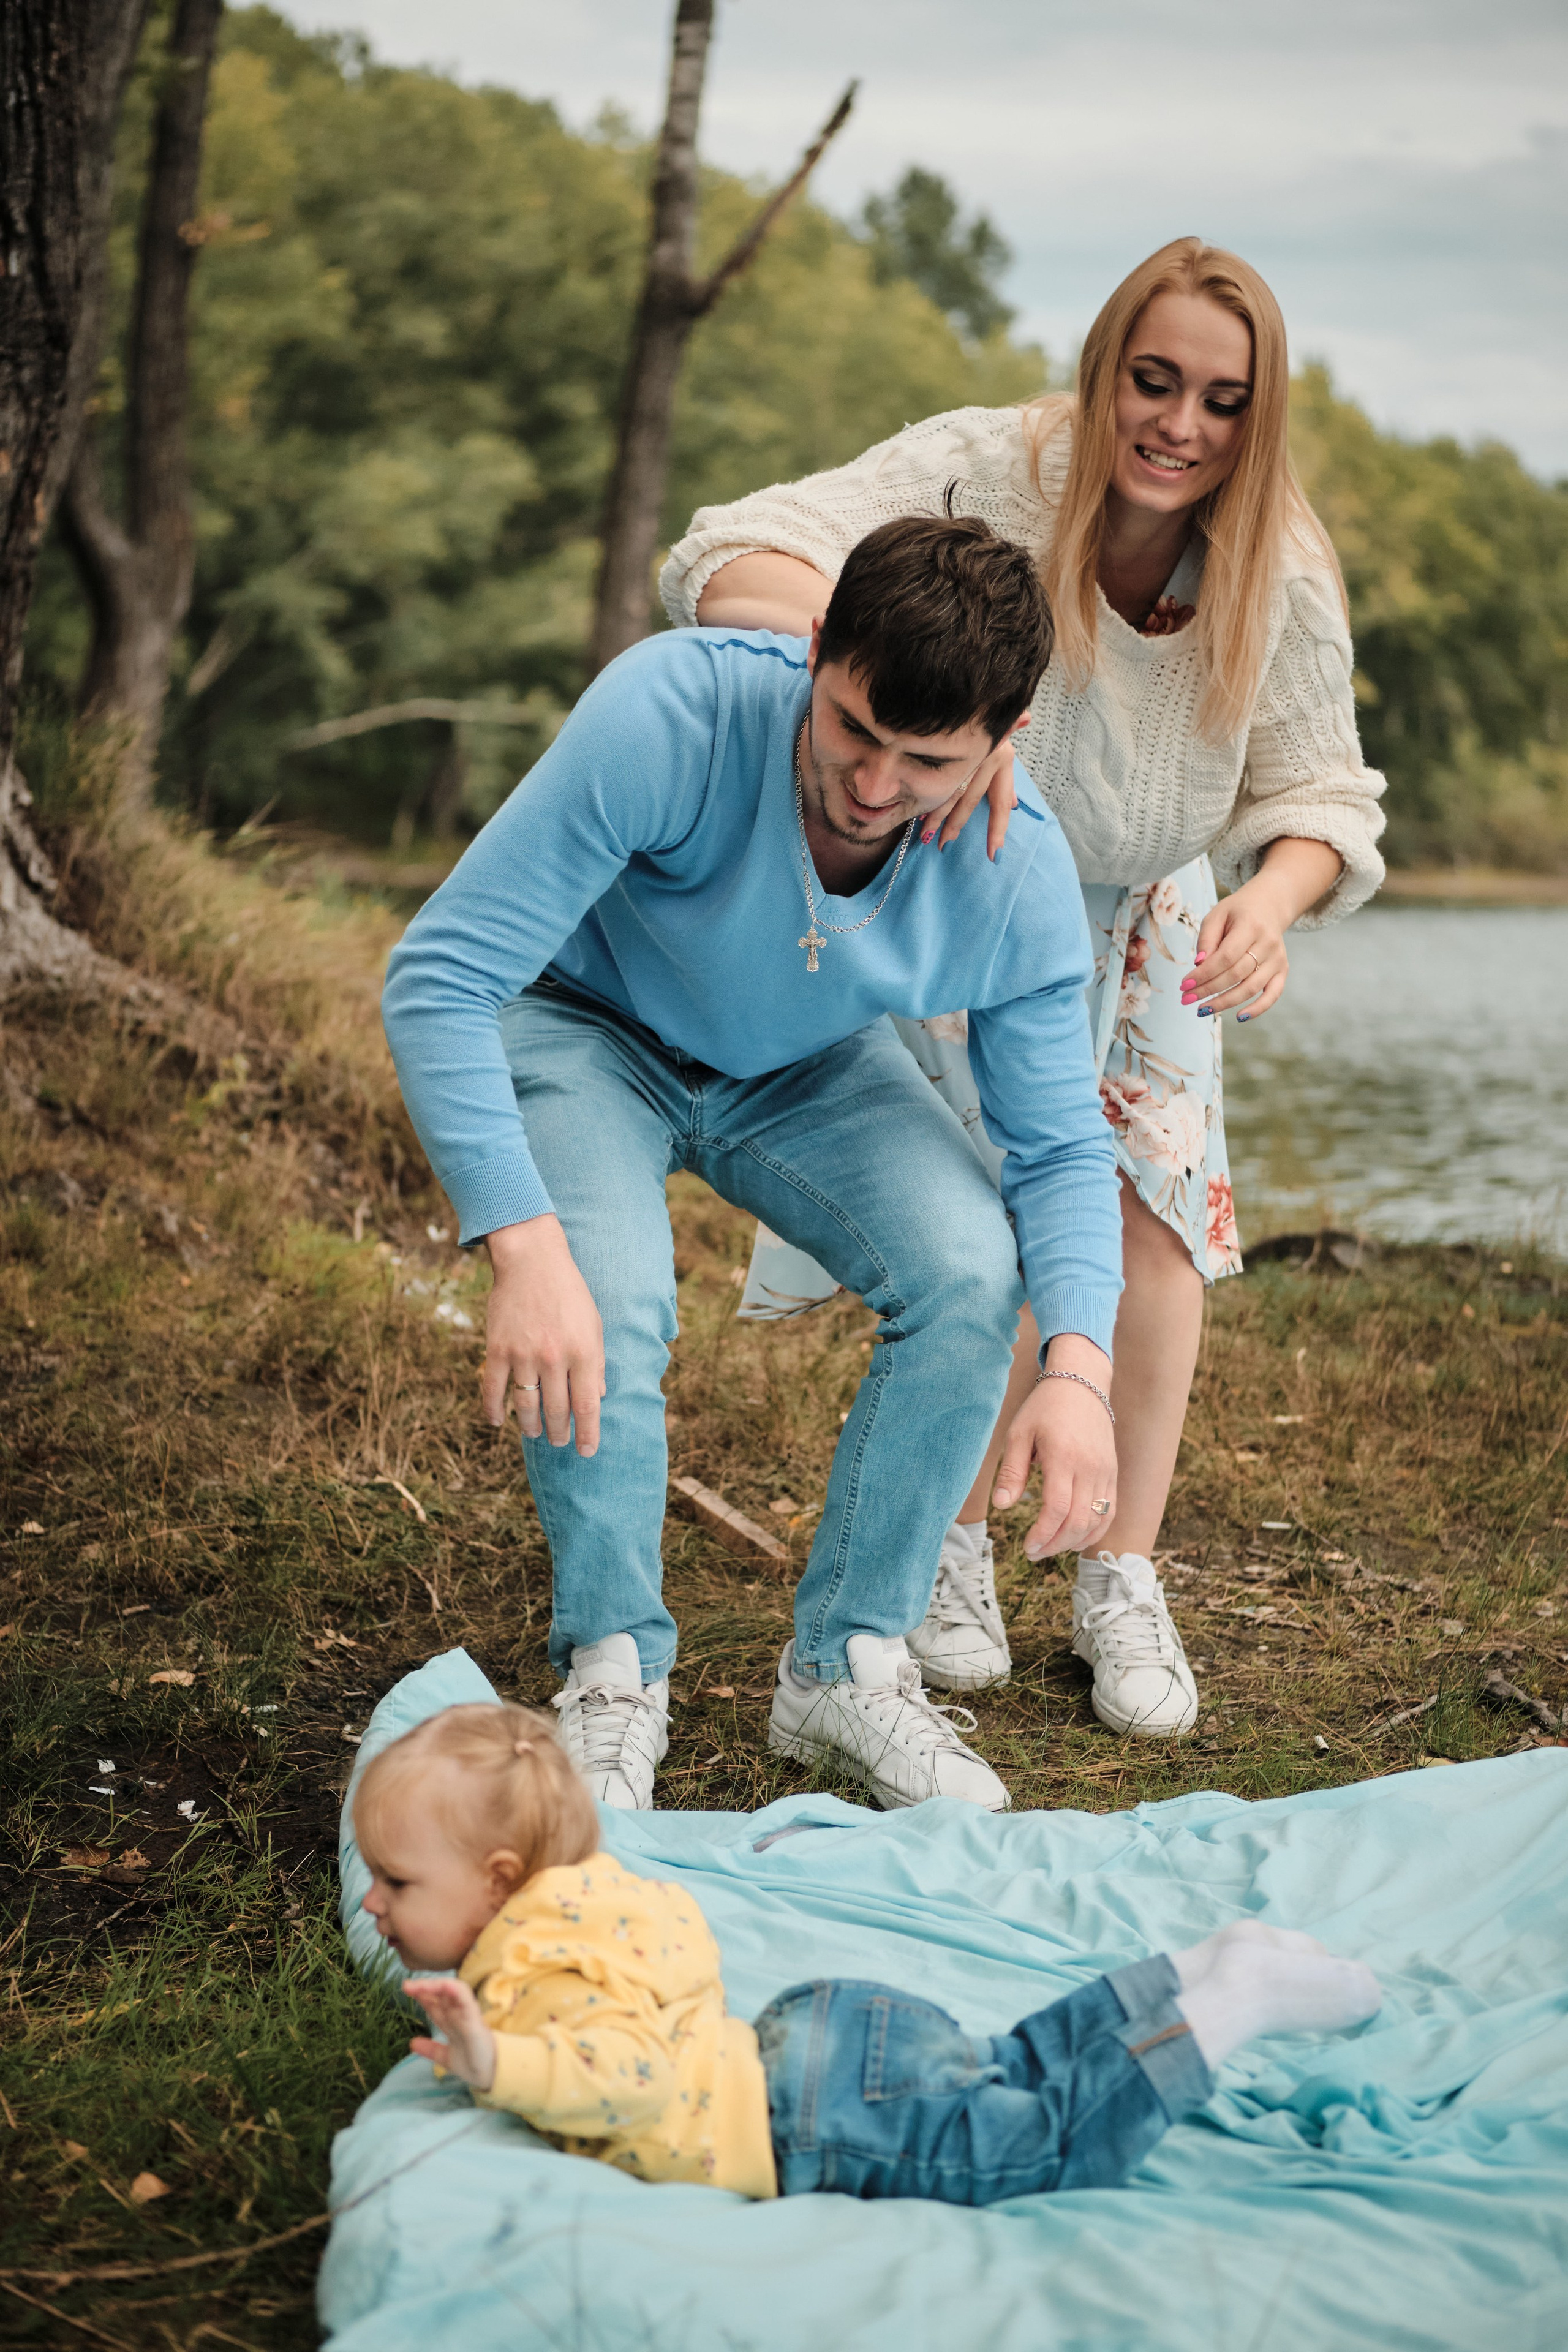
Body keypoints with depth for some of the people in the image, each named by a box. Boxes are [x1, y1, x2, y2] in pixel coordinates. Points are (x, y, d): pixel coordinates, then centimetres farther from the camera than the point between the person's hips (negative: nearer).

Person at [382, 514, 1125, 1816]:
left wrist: (1078, 1366, -33)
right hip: (587, 1027, -3)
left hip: (809, 1071, 3)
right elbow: (437, 978, -36)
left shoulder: (1020, 879, -27)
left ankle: (847, 1665, -3)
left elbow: (1063, 1146, -15)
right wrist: (527, 1246, -46)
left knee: (973, 1271, -21)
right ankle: (615, 1676, -6)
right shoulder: (668, 714, -38)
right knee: (605, 1301, -30)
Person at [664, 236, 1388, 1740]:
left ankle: (1122, 1580, 5)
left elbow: (1320, 794, -14)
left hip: (1141, 912, 3)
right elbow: (727, 568, -44)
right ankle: (956, 1548, 11)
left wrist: (1271, 903, -39)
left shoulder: (1281, 573, -22)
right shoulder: (982, 475, -33)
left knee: (1155, 1193, -8)